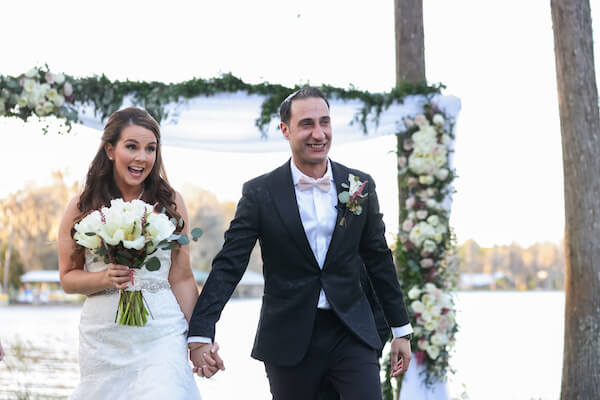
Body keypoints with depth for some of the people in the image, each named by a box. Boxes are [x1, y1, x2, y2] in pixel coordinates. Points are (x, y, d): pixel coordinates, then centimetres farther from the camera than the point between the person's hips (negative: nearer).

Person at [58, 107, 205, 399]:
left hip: (161, 334, -1)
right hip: (103, 339, 1)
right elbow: (67, 277, 8)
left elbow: (182, 278, 5)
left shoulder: (170, 202, 4)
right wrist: (104, 278, -12)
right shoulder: (81, 207, 4)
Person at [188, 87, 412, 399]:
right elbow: (229, 265, -7)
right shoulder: (259, 193, -5)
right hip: (289, 340, -1)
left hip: (351, 335, 1)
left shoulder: (360, 186, 2)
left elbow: (379, 260, 9)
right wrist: (200, 335, -16)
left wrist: (401, 330, 11)